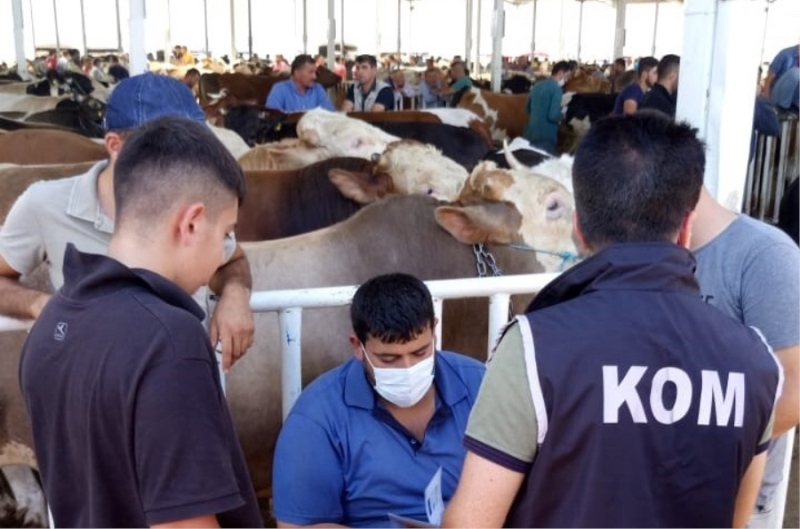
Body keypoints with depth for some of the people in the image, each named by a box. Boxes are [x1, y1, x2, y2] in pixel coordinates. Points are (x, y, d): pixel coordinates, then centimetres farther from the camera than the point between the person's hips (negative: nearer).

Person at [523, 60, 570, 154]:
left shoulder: (537, 85, 11)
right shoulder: (556, 88, -13)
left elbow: (527, 108, 21)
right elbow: (553, 115, -20)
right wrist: (563, 115, -1)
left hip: (530, 133, 8)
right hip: (545, 136, -8)